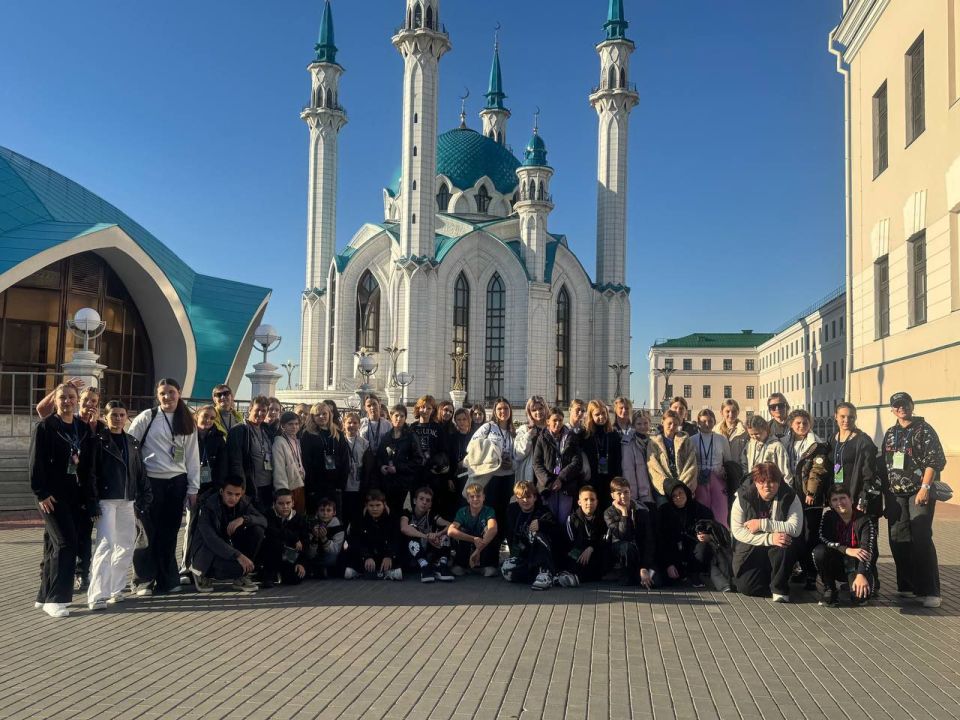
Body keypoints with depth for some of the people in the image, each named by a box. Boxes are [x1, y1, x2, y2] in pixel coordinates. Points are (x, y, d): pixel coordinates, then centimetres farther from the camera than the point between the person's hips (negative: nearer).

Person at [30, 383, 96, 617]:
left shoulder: (82, 427, 10)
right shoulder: (45, 427, -5)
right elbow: (36, 462, -9)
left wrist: (87, 494, 9)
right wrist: (41, 493, -15)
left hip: (75, 495, 5)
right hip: (52, 496, -5)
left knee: (54, 545, 12)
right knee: (66, 543, -12)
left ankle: (45, 596, 21)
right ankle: (55, 599, -5)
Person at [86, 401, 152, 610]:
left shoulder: (132, 442, 14)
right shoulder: (99, 441, -1)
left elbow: (140, 473, 15)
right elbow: (91, 472, -8)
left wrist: (144, 499, 8)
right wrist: (93, 502, -15)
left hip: (127, 500, 6)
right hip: (106, 500, -6)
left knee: (127, 545, 9)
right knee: (106, 544, -14)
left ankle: (115, 588, 22)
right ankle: (97, 595, -12)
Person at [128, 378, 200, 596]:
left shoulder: (187, 423, 10)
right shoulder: (147, 417, -1)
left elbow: (193, 457, 10)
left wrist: (193, 488, 6)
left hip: (177, 483, 3)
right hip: (150, 481, -3)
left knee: (169, 533, 8)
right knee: (148, 532, 1)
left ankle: (167, 580, 17)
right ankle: (143, 580, 12)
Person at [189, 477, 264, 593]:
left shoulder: (244, 503, -4)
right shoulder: (208, 506, -21)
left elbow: (264, 521, -11)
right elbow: (211, 539, -32)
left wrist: (244, 519, -32)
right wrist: (238, 555, -42)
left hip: (231, 546, 6)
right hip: (208, 552, -5)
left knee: (257, 530, -18)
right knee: (237, 566, -33)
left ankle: (241, 577, -6)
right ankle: (202, 573, 0)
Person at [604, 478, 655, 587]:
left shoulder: (642, 510, -10)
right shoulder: (609, 513, -10)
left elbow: (648, 540, -16)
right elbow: (623, 536, -25)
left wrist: (644, 568, -25)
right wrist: (624, 512, -25)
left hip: (641, 551, 1)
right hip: (619, 550, -1)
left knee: (655, 581, -24)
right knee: (627, 546, -38)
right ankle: (627, 577, -11)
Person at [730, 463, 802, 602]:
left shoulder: (789, 496, -14)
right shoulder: (743, 496, -13)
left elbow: (795, 528, -25)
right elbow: (737, 530, -19)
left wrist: (762, 524, -29)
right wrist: (770, 538, -30)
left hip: (779, 549, 0)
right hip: (750, 548, 0)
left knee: (787, 546, -35)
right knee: (746, 586, -18)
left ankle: (780, 589, -11)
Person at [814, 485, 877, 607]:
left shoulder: (864, 520, -15)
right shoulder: (829, 517, -4)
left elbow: (867, 550, -27)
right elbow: (823, 538, -18)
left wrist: (861, 575, -43)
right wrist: (846, 550, -33)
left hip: (857, 565, -3)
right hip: (836, 566, 3)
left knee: (861, 594, -32)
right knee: (819, 551, -29)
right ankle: (829, 590, -7)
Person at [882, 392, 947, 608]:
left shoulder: (924, 429, -2)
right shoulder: (890, 434, 15)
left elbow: (936, 460, -9)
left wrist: (925, 487, -16)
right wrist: (885, 490, 14)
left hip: (919, 493, -6)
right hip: (895, 494, 6)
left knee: (921, 540, -11)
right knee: (898, 540, 5)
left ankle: (929, 591, -7)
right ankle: (906, 585, 15)